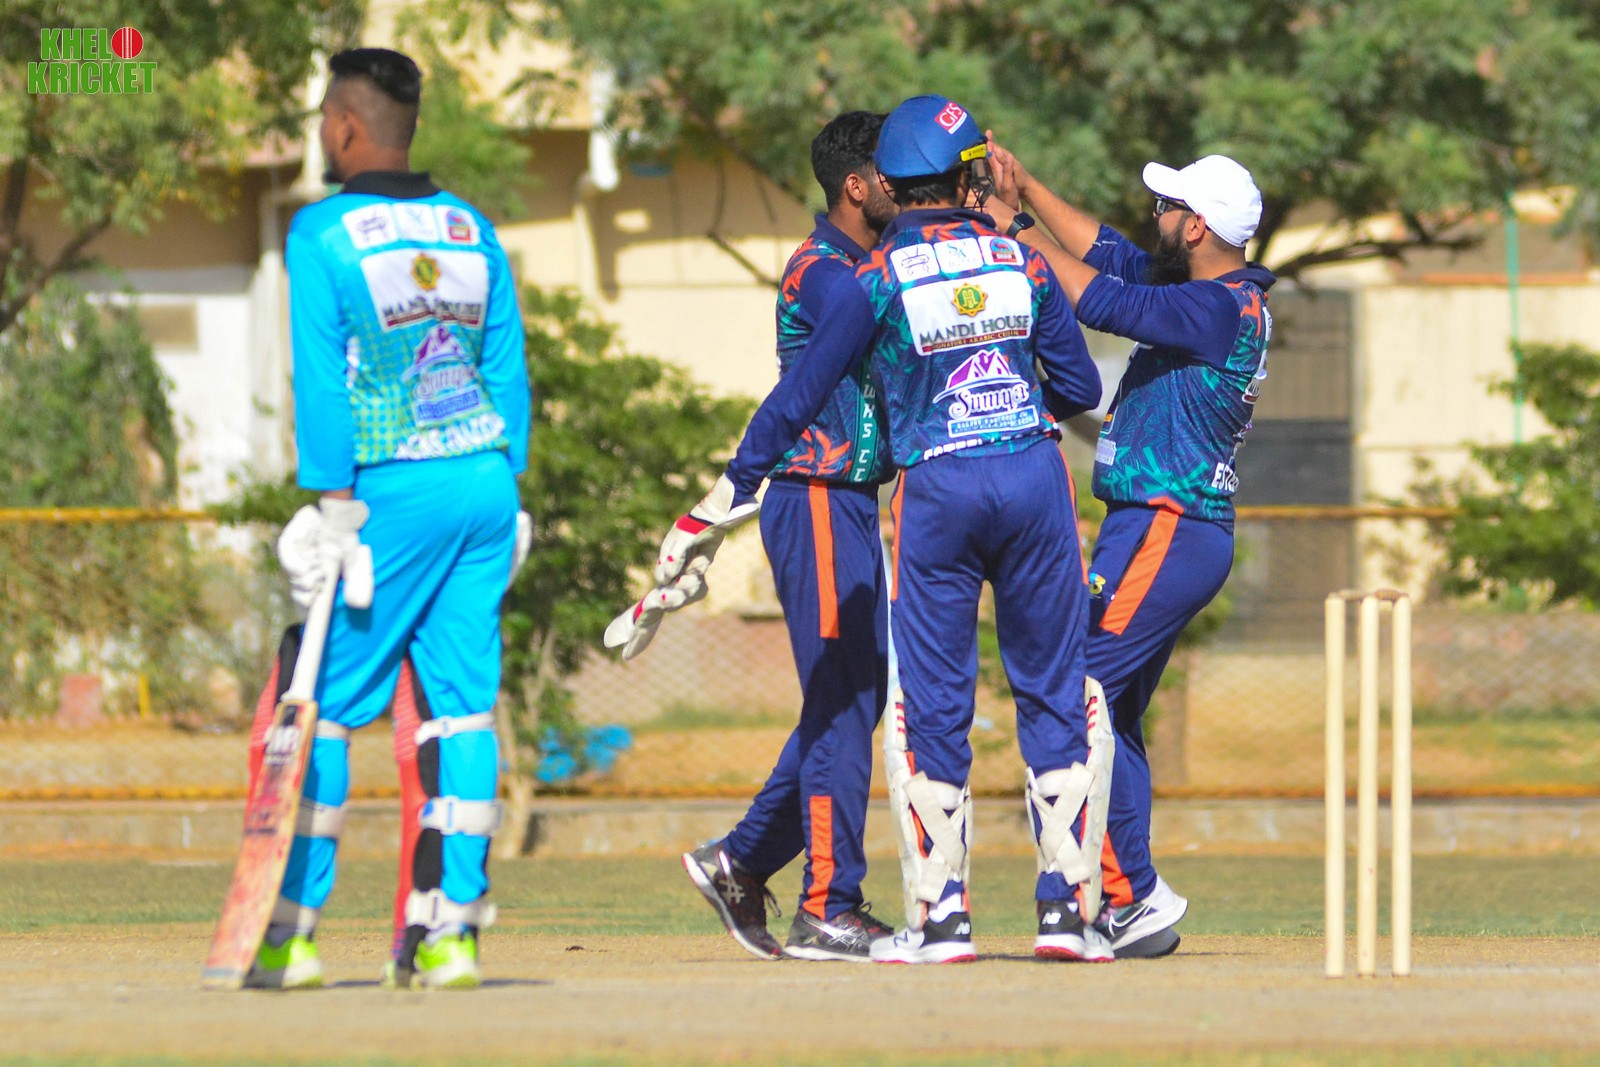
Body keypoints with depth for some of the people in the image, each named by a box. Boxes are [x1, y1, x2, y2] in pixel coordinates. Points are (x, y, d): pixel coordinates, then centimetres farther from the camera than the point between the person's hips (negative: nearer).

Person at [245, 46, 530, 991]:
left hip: (394, 490, -6)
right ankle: (448, 932, 2)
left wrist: (334, 510, -11)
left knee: (324, 702, 1)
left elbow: (321, 379, -12)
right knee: (461, 700, 5)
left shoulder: (324, 234, -7)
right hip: (486, 485, 6)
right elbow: (508, 370, 12)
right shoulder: (471, 230, 10)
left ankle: (290, 933, 0)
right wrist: (503, 486, 17)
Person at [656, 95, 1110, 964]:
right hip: (1035, 478, 2)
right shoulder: (1020, 261, 5)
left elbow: (796, 400, 0)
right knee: (1052, 692, 9)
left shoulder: (877, 281, -1)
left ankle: (941, 914, 2)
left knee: (932, 704, 6)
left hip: (937, 491, -2)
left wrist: (719, 503, 7)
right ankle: (1067, 904, 5)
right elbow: (1081, 388, 9)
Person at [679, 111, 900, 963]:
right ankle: (827, 909, -7)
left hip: (854, 502, 10)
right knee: (841, 702, -9)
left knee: (857, 695, 12)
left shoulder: (866, 267, 16)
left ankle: (741, 862, 18)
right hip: (818, 501, -10)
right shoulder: (823, 271, -13)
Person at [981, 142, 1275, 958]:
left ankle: (1134, 894, -14)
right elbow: (1111, 255, 23)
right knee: (1110, 718, 13)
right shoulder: (1221, 297, 13)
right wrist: (1029, 190, 18)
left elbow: (1102, 299, -23)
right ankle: (1130, 915, 13)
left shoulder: (1222, 309, -18)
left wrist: (1013, 230, -14)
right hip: (1162, 532, 11)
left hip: (1164, 535, -11)